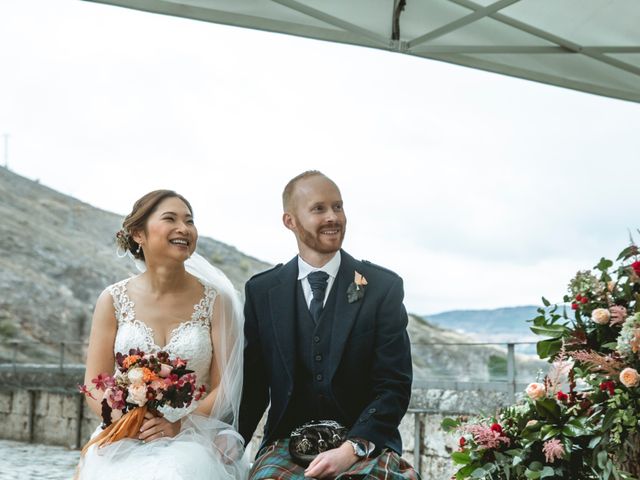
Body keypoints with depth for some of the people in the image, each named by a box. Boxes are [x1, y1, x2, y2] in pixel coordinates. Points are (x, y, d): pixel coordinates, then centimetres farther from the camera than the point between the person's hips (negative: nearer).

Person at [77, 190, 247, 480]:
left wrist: (180, 425, -15)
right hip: (124, 443, 2)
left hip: (192, 442, -1)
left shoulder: (216, 301, 0)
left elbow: (225, 387, 0)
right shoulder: (113, 300, 3)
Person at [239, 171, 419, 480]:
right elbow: (253, 384, 10)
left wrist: (351, 449, -18)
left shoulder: (383, 287, 0)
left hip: (365, 443, -1)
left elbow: (394, 385, -4)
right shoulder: (261, 291, 7)